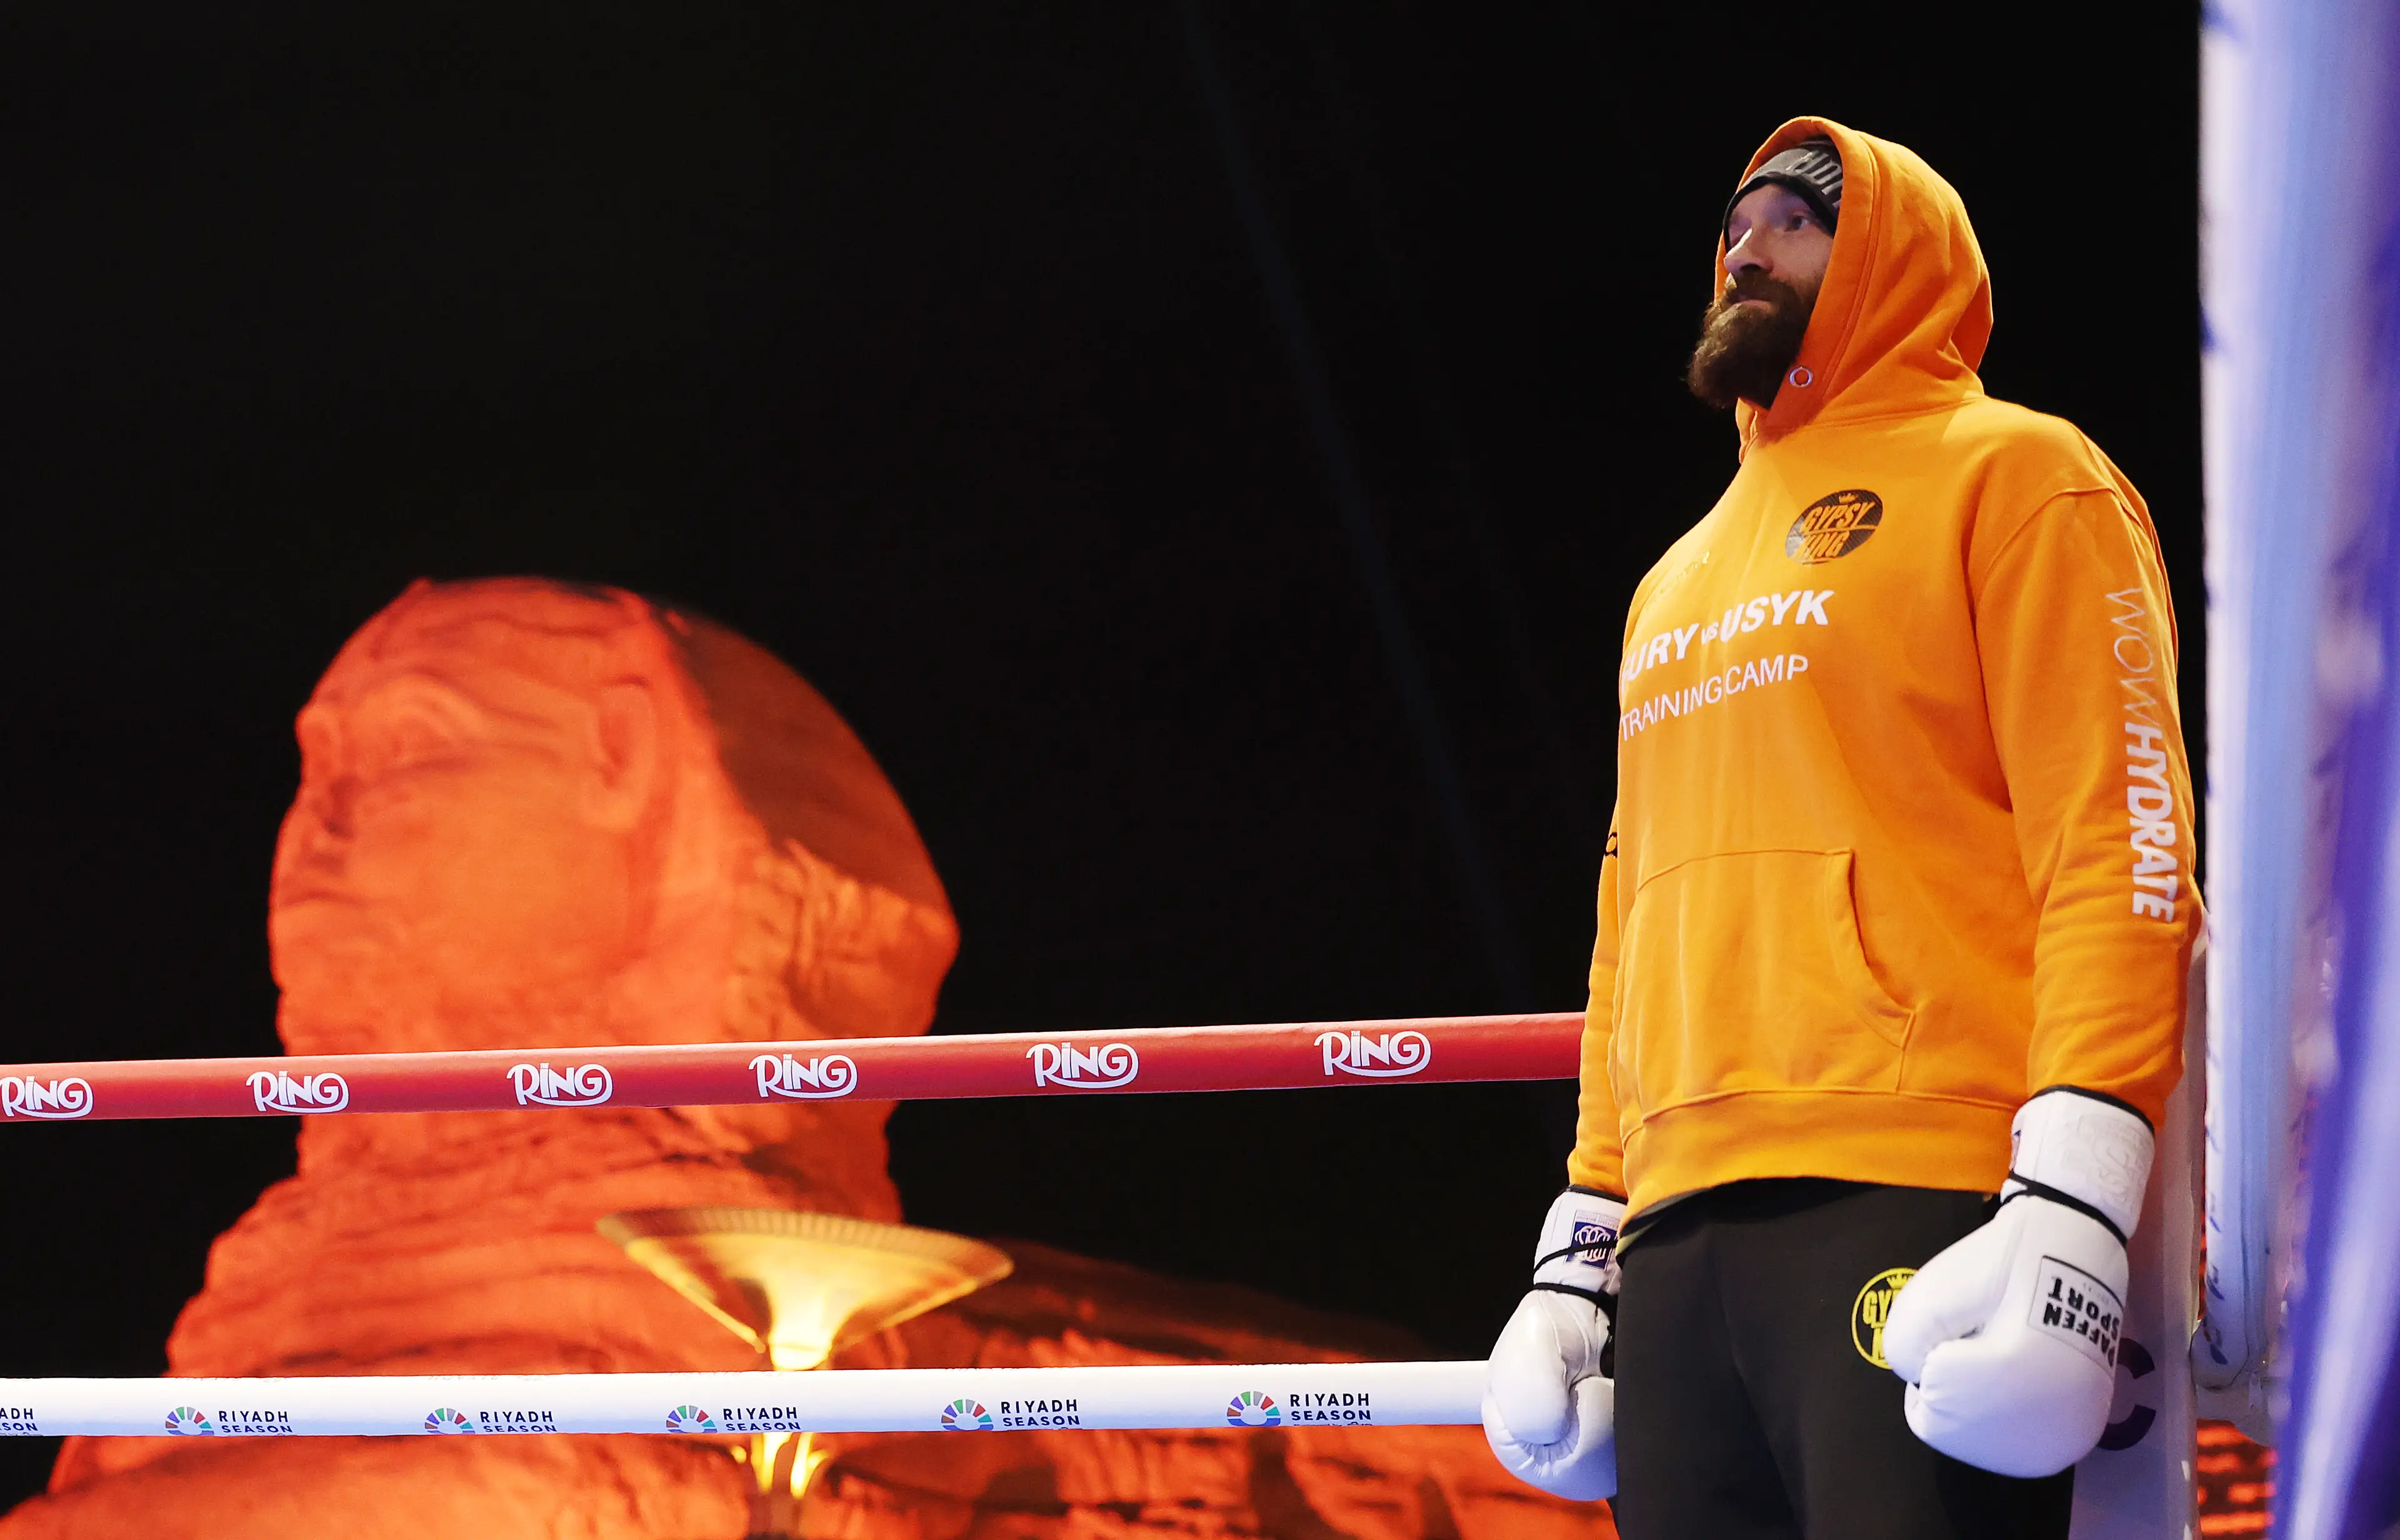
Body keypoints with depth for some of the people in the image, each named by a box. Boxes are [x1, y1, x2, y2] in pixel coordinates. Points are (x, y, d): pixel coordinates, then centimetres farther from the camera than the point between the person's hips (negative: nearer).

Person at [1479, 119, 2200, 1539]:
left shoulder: (2007, 473, 6)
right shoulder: (1679, 581, 28)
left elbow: (2118, 839, -5)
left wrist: (2070, 1210, -18)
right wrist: (1580, 1251, 18)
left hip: (1914, 1207, -6)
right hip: (1682, 1237, 7)